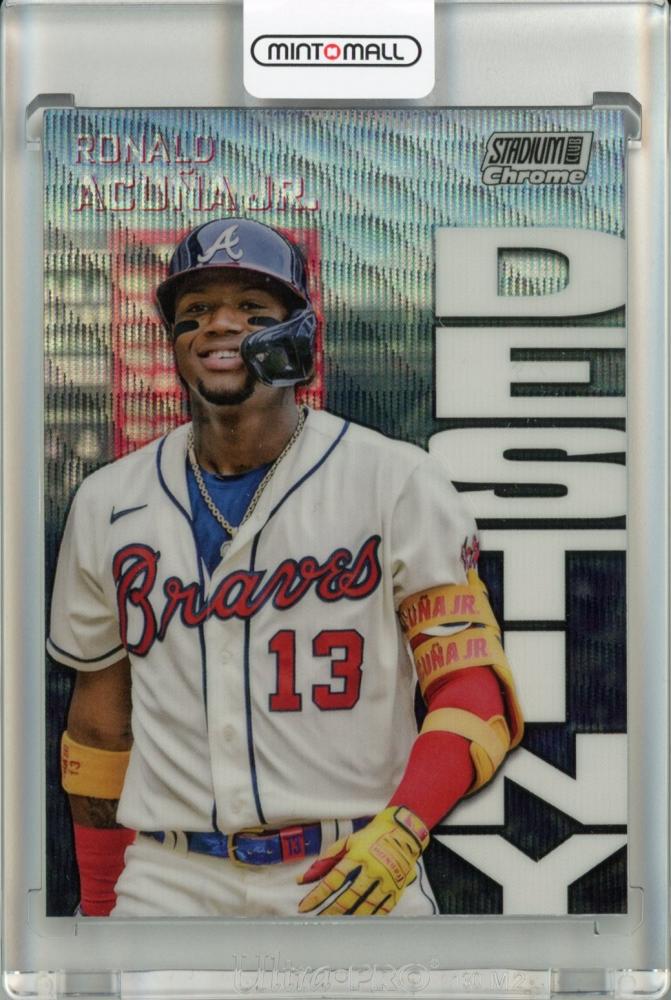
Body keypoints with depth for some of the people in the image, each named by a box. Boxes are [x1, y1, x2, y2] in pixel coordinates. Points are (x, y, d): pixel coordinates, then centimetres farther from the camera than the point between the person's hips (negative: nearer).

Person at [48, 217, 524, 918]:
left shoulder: (400, 485, -5)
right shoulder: (106, 504, 6)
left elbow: (473, 685, -7)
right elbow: (100, 723, 13)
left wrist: (404, 826, -22)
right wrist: (97, 905, 15)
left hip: (359, 880, -2)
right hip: (167, 883, 3)